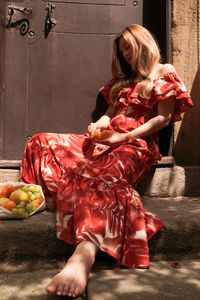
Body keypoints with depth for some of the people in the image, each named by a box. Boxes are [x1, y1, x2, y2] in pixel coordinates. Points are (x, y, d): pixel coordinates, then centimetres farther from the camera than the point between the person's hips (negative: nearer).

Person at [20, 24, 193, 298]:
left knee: (102, 174, -42)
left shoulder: (165, 72, 9)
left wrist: (126, 136, -14)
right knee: (42, 143, -6)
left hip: (138, 143, -8)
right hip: (106, 138, 8)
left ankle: (84, 255, -62)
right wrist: (98, 125, 3)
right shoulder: (125, 78, 30)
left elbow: (163, 117, -2)